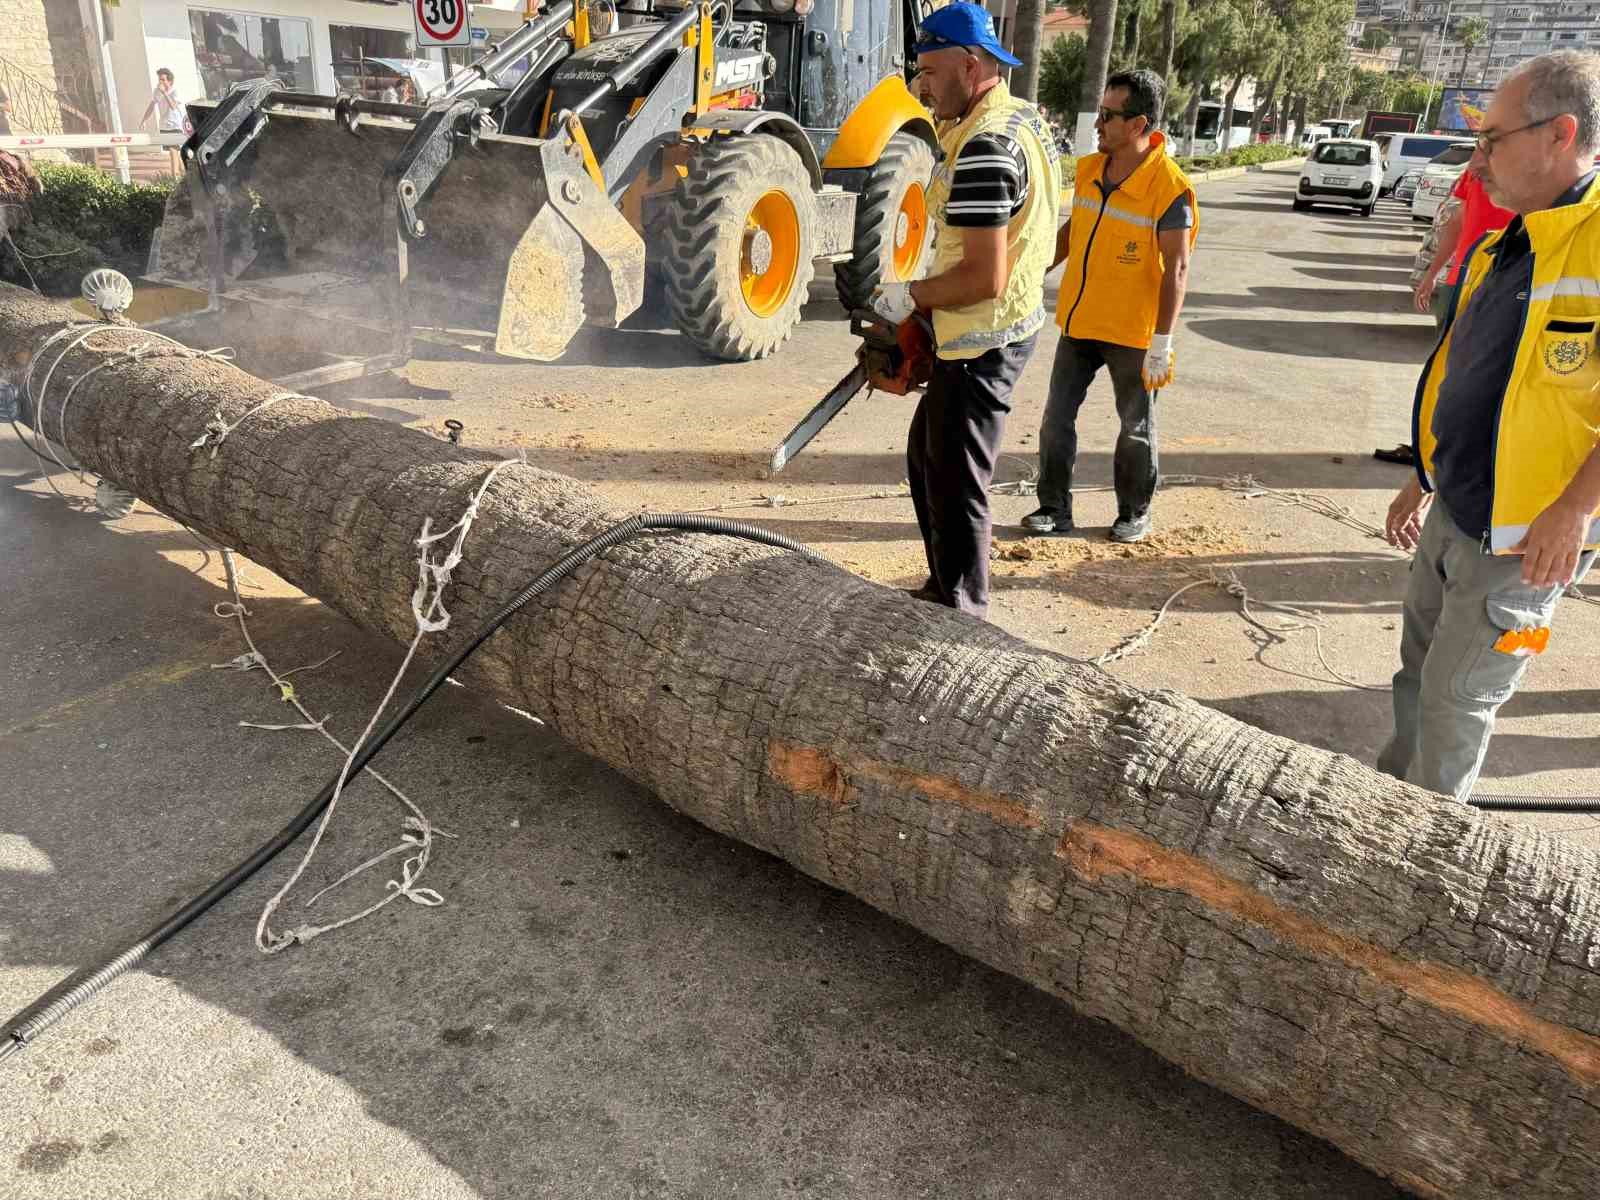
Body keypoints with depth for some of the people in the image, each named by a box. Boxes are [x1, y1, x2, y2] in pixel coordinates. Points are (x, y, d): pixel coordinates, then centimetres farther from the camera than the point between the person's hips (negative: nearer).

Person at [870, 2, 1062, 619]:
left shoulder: (985, 149, -22)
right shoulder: (1024, 117, 11)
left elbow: (984, 277, -26)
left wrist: (906, 297, -13)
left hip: (981, 342, -11)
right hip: (1010, 324, 11)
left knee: (956, 486, -1)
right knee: (926, 456, 21)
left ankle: (962, 617, 12)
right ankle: (945, 588, 32)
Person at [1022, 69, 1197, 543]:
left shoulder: (1170, 188, -17)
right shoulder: (1088, 169, 2)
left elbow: (1176, 269, -17)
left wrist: (1161, 346, -19)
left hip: (1132, 332, -6)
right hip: (1078, 322, 6)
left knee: (1136, 427, 10)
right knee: (1057, 417, 8)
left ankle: (1134, 514, 26)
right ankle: (1054, 509, 20)